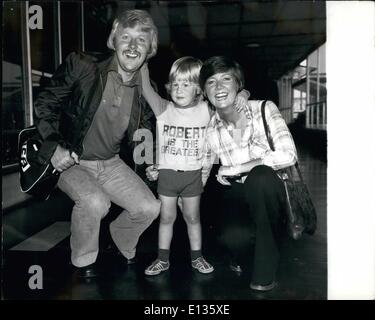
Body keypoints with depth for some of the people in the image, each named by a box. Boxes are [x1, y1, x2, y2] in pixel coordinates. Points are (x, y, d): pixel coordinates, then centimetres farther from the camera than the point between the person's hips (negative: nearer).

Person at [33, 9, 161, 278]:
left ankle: (121, 246, 27)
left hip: (111, 163, 4)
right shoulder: (81, 66, -15)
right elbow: (45, 104, -9)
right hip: (69, 160, -4)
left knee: (150, 208, -8)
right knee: (95, 201, -31)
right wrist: (54, 146, -20)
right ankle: (84, 261, 2)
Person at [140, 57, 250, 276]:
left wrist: (243, 95, -18)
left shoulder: (206, 111, -4)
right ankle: (163, 259, 26)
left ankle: (197, 257, 30)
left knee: (193, 218, 14)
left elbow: (230, 101, 2)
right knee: (166, 217, 11)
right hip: (167, 173, 0)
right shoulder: (164, 109, -5)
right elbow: (146, 87, -14)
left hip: (193, 174, 0)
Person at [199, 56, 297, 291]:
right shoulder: (211, 129, -4)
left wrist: (236, 169, -21)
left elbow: (288, 155, -22)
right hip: (242, 197, 2)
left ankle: (266, 267, -15)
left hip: (272, 191, -2)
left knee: (259, 177, -36)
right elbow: (200, 174, 7)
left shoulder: (263, 109, -12)